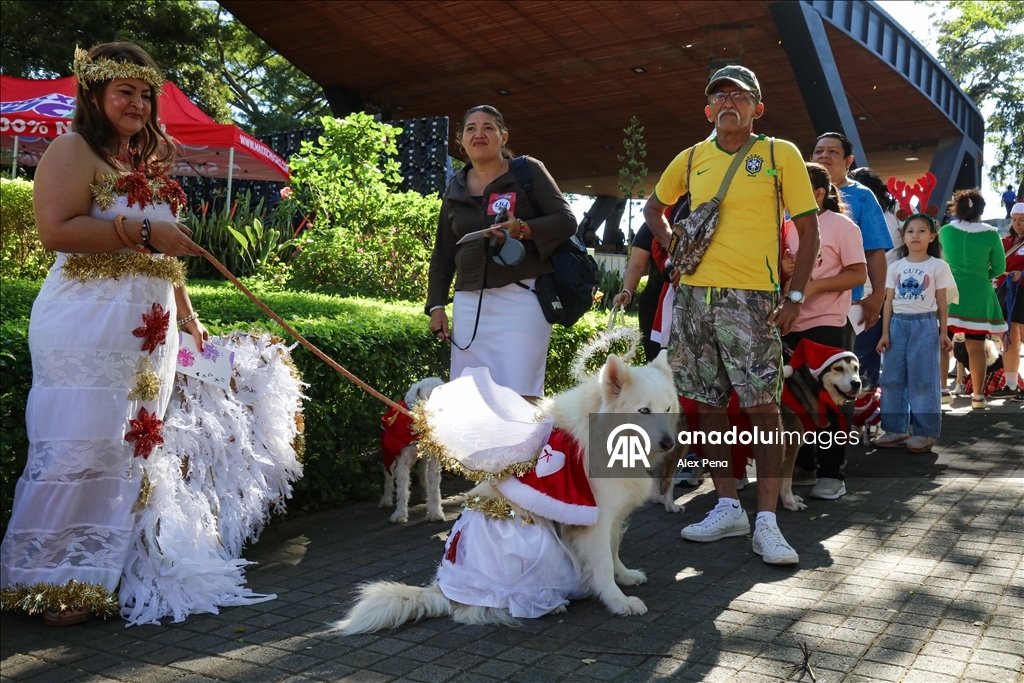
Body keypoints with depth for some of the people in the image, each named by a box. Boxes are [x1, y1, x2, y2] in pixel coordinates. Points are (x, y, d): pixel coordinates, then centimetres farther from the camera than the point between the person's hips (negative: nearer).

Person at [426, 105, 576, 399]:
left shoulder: (528, 171, 4)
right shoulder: (455, 188, 16)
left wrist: (522, 229, -21)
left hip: (522, 297, -4)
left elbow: (566, 221, -4)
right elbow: (443, 253, 20)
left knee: (518, 397, -11)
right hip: (469, 302, 5)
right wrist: (436, 305, 11)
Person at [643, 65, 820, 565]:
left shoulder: (780, 154, 2)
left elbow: (808, 228, 2)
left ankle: (766, 522, -2)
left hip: (750, 298, -4)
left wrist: (795, 297, -7)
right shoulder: (691, 159, 12)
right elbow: (653, 207, 28)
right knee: (708, 403, 7)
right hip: (694, 295, 4)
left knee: (762, 406, -8)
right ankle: (728, 508, 18)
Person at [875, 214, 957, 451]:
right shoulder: (895, 267, 7)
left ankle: (925, 432, 5)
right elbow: (889, 301, 7)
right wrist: (885, 333, 2)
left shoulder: (938, 266, 0)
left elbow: (942, 302, 2)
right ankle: (895, 428, 12)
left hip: (924, 325, -3)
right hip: (898, 324, 3)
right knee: (892, 378, 4)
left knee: (923, 379, -1)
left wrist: (943, 332, -1)